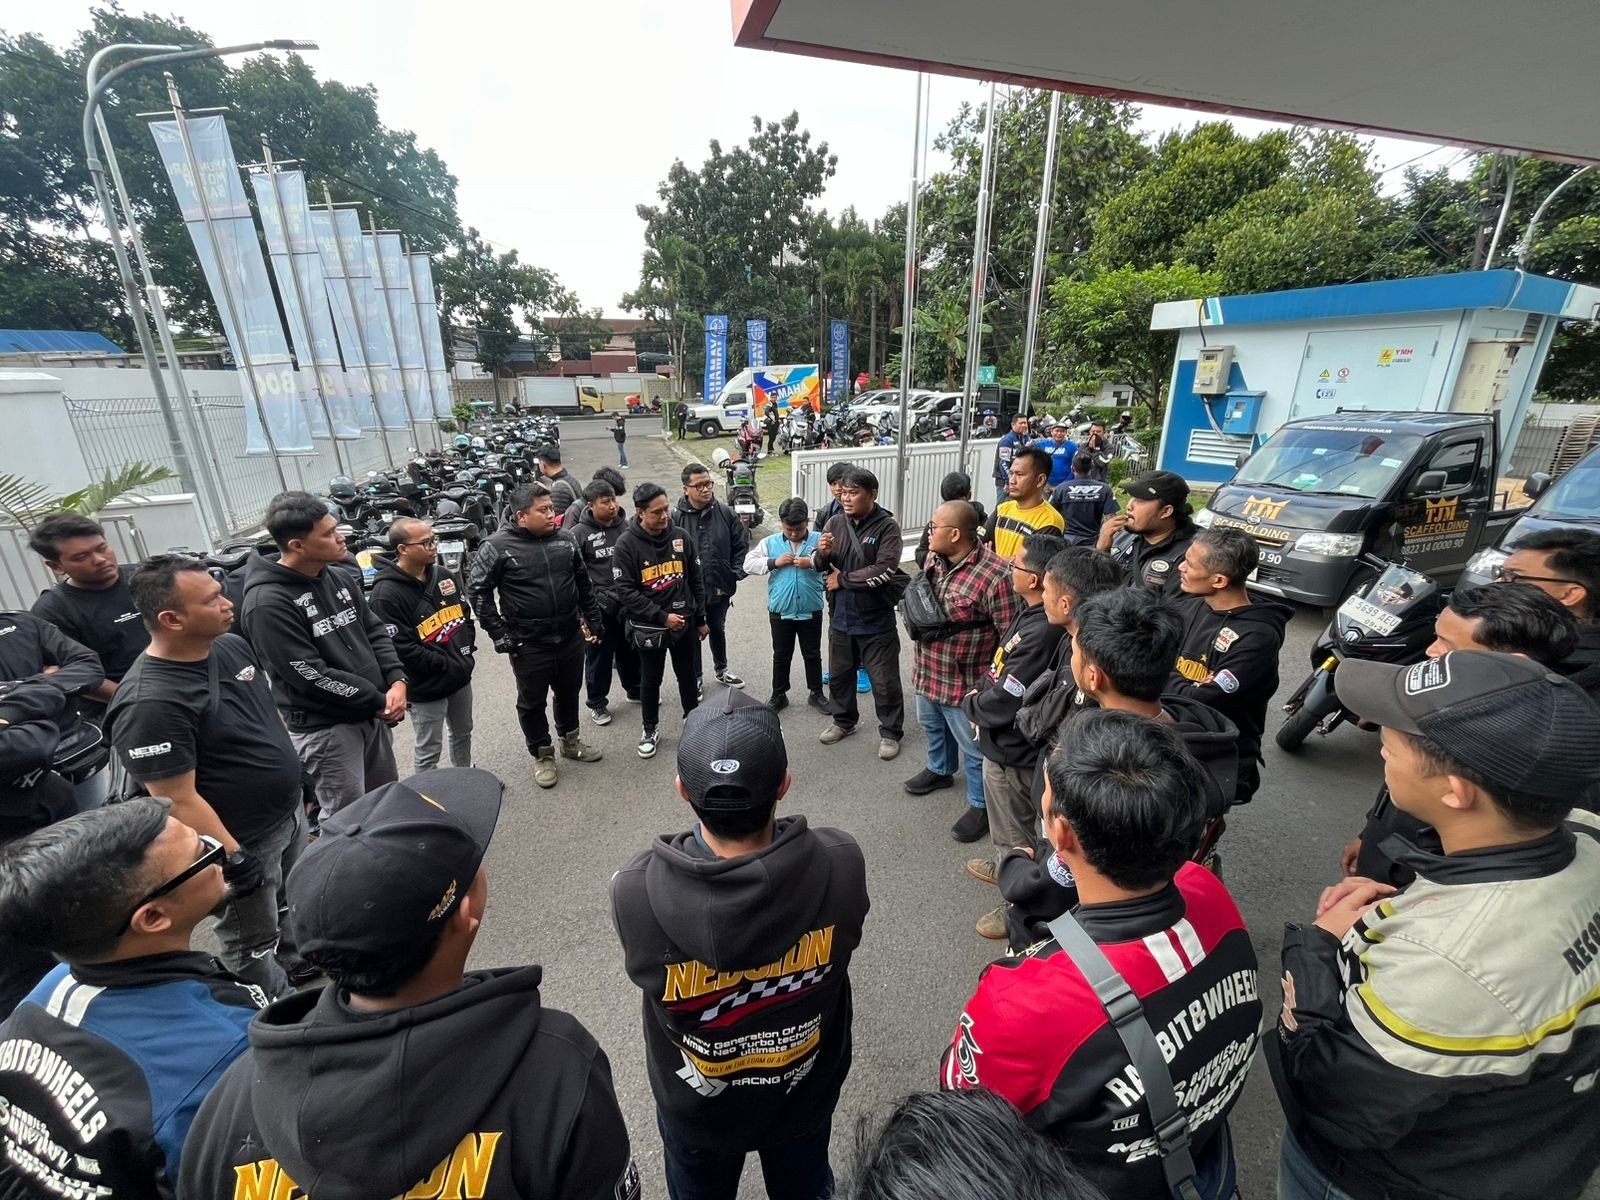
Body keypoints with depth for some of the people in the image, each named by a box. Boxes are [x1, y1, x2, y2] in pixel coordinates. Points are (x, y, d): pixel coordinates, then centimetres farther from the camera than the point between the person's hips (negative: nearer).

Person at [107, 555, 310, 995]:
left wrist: (296, 779, 16)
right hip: (244, 842, -7)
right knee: (254, 943, 16)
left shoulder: (231, 646, -5)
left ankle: (298, 962, 54)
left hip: (290, 812, 8)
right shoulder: (149, 704, -30)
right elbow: (179, 801, -25)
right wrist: (232, 859, -19)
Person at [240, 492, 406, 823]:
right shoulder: (267, 604, -20)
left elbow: (375, 631, 9)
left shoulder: (339, 578, 3)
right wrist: (380, 700, -15)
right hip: (324, 728, -7)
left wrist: (396, 680, -8)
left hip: (371, 715, 7)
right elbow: (312, 677, -21)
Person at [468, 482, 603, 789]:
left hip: (570, 636, 4)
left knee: (569, 692, 21)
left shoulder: (564, 541, 1)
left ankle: (570, 739, 43)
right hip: (528, 644, -4)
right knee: (532, 701, 12)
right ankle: (542, 754, 32)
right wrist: (500, 635, -11)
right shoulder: (497, 546, -13)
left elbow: (583, 584, 11)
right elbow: (477, 591, -8)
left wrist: (593, 621, 11)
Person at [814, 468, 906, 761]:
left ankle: (890, 732, 25)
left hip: (876, 620, -5)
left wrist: (842, 579, -16)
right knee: (839, 674, 19)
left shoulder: (886, 526, -13)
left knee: (884, 680, 6)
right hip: (841, 617, 5)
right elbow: (819, 566, 4)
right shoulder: (836, 523, 1)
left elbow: (885, 570, -23)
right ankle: (844, 721, 40)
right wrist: (822, 553, -21)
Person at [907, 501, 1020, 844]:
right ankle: (940, 770, 56)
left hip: (964, 680, -8)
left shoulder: (996, 575, -28)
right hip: (927, 670, 8)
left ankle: (981, 805, 33)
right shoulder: (933, 559, -3)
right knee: (932, 726, 29)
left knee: (973, 747, 11)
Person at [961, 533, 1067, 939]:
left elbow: (1003, 703, -28)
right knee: (1003, 817, 31)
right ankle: (1002, 866, 55)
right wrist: (981, 694, -1)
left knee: (1014, 831, 13)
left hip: (1011, 748, -9)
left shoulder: (1041, 633, -33)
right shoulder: (1029, 611, -4)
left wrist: (969, 703, -9)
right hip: (1004, 739, 9)